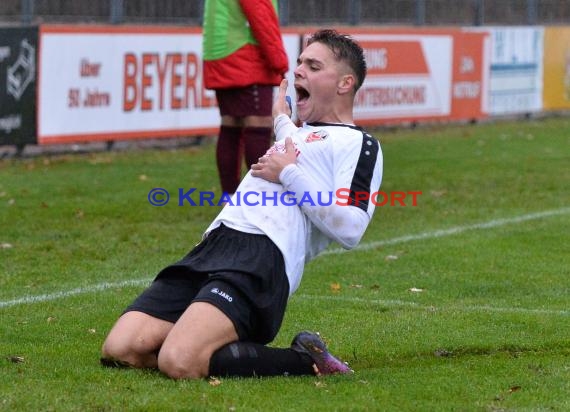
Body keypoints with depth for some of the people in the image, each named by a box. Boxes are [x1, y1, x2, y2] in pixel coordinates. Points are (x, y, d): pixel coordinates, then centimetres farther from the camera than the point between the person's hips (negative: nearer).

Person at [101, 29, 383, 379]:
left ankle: (308, 363, -9)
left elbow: (349, 228, -11)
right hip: (212, 248, 8)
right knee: (119, 351, -11)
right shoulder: (300, 132, 33)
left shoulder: (358, 144, 6)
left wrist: (288, 174, -5)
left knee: (179, 362, -31)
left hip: (263, 256, -8)